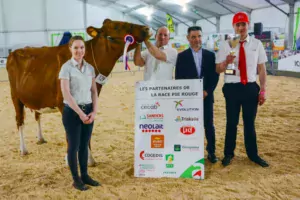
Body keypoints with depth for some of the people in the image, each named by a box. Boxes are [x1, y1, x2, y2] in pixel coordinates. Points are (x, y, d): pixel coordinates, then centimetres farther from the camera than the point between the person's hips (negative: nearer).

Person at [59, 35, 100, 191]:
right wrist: (80, 113, -16)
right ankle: (76, 180, 20)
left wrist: (94, 111, -3)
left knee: (84, 145, 14)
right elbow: (66, 94, -15)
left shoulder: (90, 68, 7)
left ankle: (85, 176, 28)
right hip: (72, 111, -5)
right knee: (74, 146, 5)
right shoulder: (66, 67, -9)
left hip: (88, 110, 5)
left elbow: (94, 91, 8)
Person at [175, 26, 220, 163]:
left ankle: (211, 152, 19)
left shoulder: (210, 55, 7)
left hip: (206, 95, 2)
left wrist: (207, 91, -7)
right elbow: (178, 78, 0)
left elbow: (215, 76, 5)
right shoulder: (182, 56, 2)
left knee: (209, 125, 6)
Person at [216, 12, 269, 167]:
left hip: (251, 87, 2)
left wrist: (263, 90, 0)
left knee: (250, 122, 14)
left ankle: (253, 154, 31)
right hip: (232, 88, -1)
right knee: (231, 122, 11)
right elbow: (218, 70, -4)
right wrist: (226, 62, -25)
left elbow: (262, 69, 4)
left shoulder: (257, 44, 2)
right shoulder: (226, 45, -3)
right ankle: (229, 153, 28)